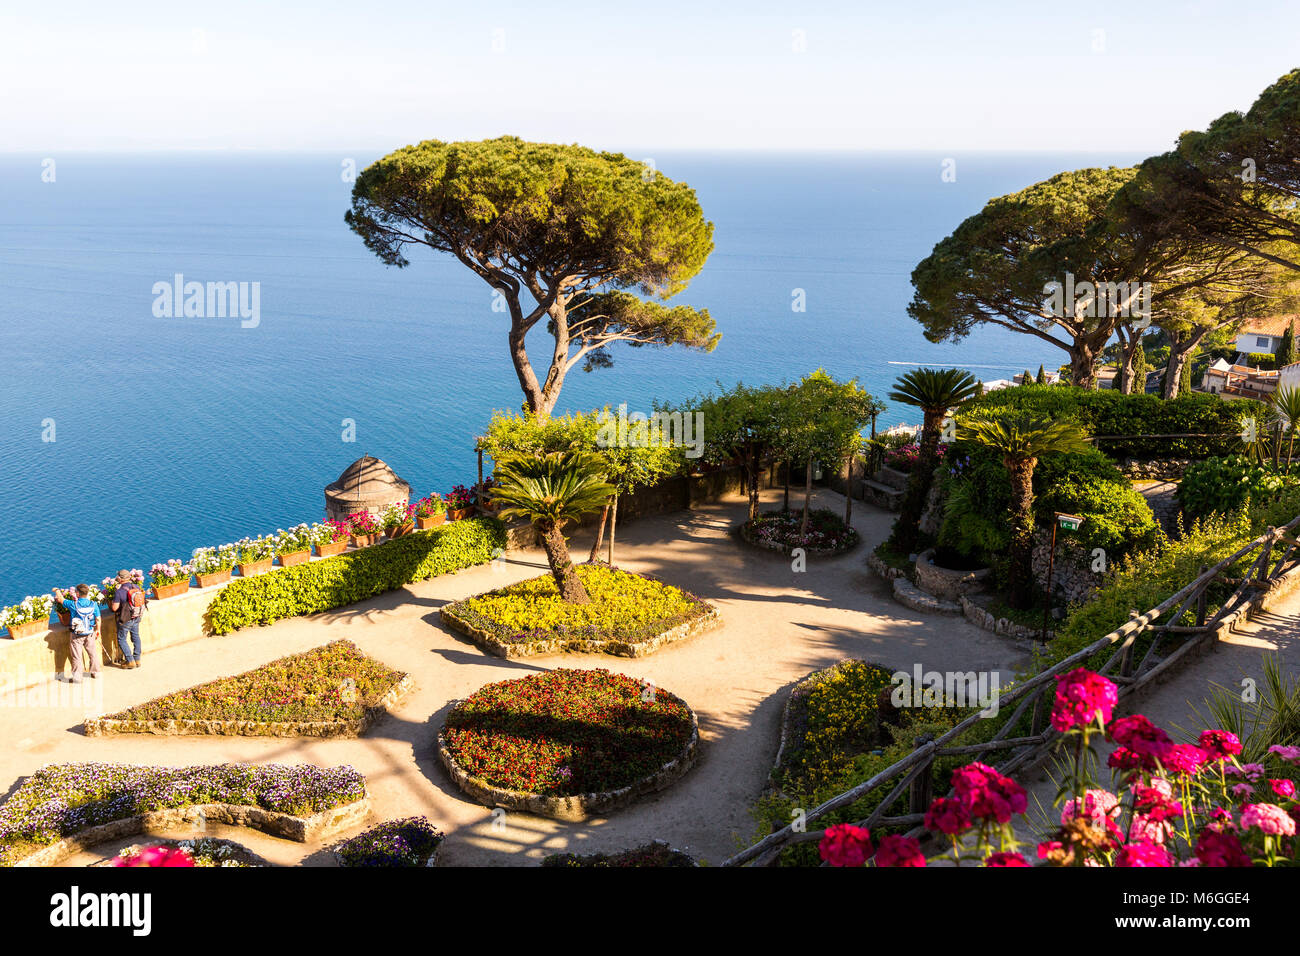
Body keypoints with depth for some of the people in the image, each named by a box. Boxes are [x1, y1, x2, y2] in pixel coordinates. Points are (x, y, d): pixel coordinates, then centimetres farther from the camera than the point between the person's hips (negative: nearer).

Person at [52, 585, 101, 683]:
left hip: (76, 635, -3)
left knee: (76, 657, 4)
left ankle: (77, 677, 8)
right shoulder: (94, 605, -7)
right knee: (93, 653, 18)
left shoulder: (73, 604, -15)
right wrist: (97, 630, 16)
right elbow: (98, 619, 1)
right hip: (90, 634, 3)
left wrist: (57, 590, 21)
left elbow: (60, 599, 1)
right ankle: (95, 672, 29)